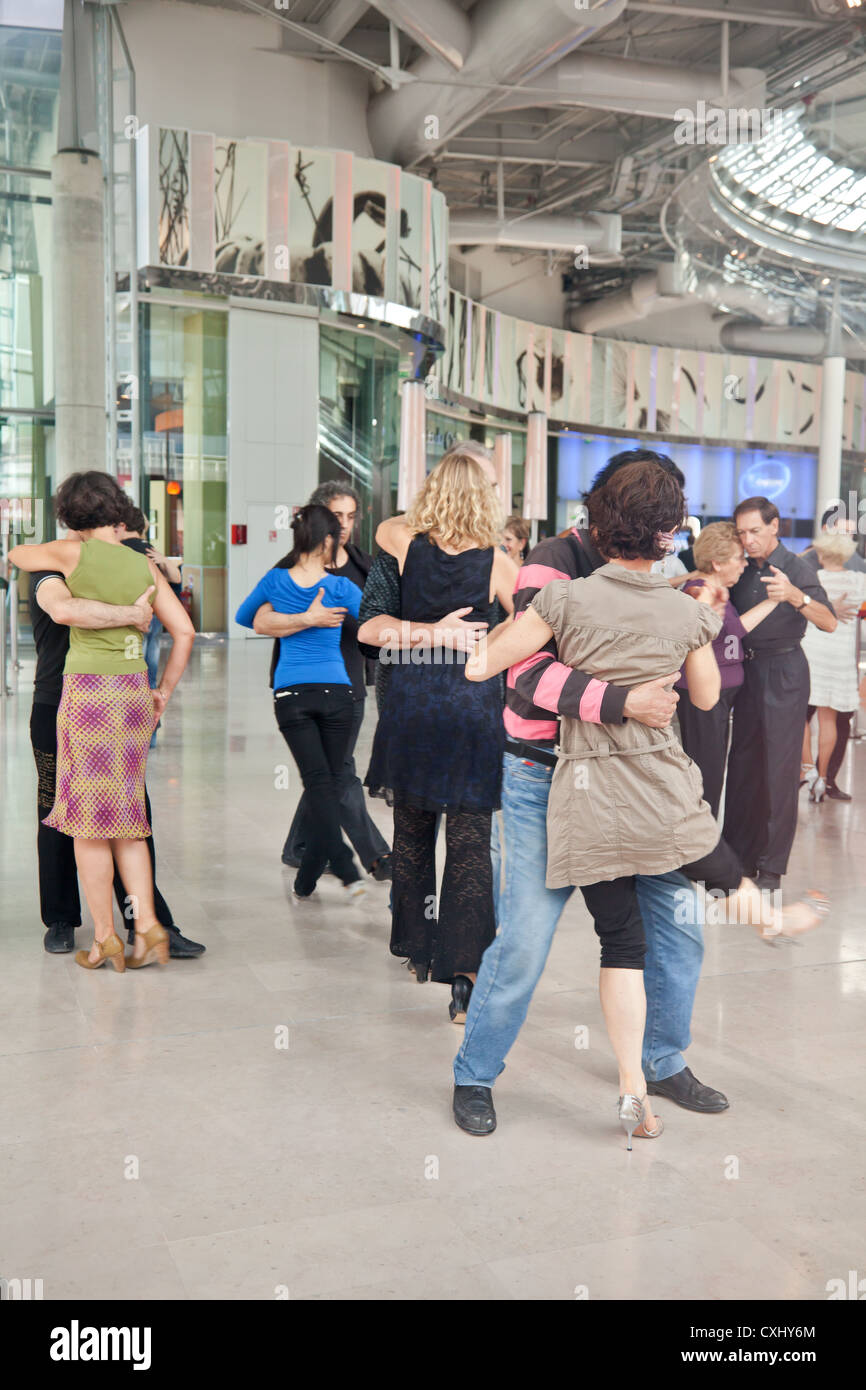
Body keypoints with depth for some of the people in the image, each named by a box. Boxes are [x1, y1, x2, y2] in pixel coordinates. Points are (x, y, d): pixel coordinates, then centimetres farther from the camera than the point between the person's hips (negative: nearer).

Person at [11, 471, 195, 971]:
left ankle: (105, 938, 6)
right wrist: (164, 693, 15)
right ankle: (148, 926, 4)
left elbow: (18, 555, 14)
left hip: (87, 690, -4)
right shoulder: (144, 564, 7)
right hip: (134, 691, 5)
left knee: (88, 819, 4)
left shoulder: (74, 553, -5)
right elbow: (185, 632, 6)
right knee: (126, 818, 13)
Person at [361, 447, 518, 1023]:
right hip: (474, 707, -2)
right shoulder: (497, 562, -5)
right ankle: (463, 974, -9)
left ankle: (418, 951, 31)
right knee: (470, 844, -2)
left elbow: (385, 525, 24)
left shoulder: (408, 545, 0)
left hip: (412, 702, 2)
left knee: (411, 833, 17)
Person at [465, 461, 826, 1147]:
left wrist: (517, 616, 11)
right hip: (664, 789, 1)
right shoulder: (687, 610, -2)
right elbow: (707, 696, 14)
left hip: (586, 794, -1)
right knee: (723, 870, 31)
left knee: (621, 942, 9)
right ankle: (774, 918, 63)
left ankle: (634, 1089, 14)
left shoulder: (567, 598, -11)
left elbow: (482, 666, -8)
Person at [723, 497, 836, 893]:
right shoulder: (743, 571, 8)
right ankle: (740, 853, 18)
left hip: (784, 672, -6)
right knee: (741, 763, 8)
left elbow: (829, 623, -21)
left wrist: (796, 596, -40)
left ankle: (772, 864, 5)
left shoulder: (795, 569, -10)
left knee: (779, 768, -2)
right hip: (747, 670, 6)